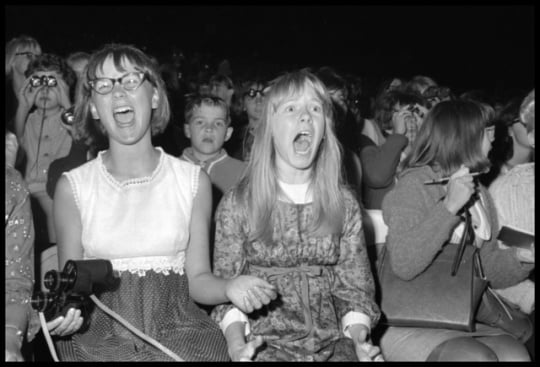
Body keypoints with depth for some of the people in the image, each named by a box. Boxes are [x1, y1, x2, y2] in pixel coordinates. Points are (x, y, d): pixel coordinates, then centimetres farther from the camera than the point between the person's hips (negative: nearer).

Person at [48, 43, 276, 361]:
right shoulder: (73, 187, 1)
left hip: (179, 335, 2)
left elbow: (197, 278, 6)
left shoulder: (193, 180, 2)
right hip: (98, 338, -1)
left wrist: (230, 287, -14)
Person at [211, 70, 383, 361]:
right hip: (266, 343, -2)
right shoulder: (237, 204, 0)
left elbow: (355, 286, 8)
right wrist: (237, 343, -16)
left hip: (331, 341, 2)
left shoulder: (343, 203, 5)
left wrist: (359, 337, -10)